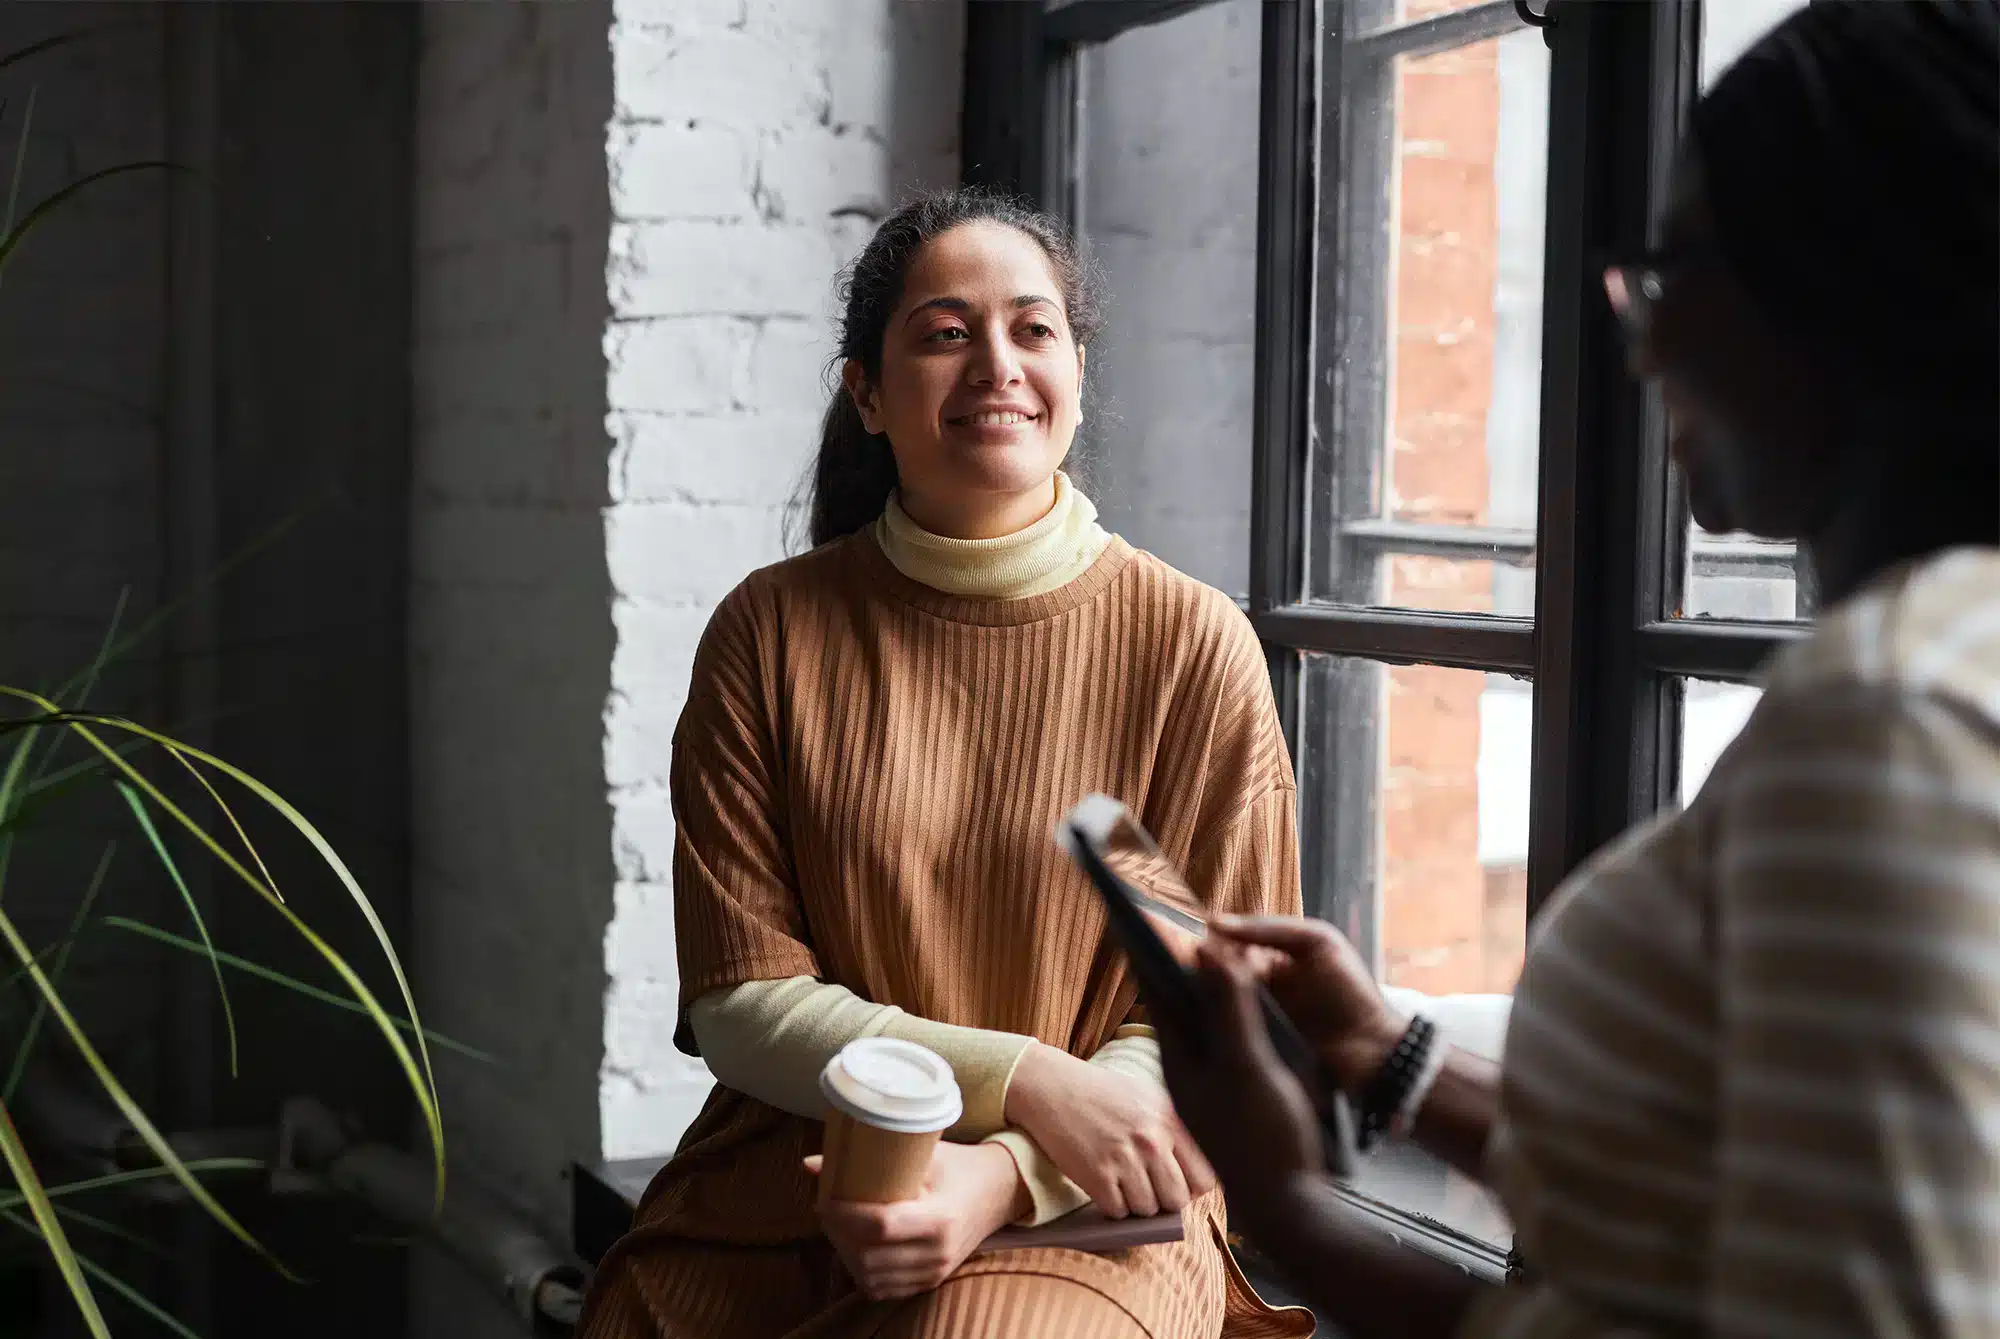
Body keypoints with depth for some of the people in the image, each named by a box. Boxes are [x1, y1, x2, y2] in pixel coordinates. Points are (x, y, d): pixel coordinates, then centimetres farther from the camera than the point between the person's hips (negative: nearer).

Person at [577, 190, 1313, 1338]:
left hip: (1089, 1204, -2)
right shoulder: (770, 632, 2)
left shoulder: (1196, 646, -1)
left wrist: (1003, 1173, -18)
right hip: (786, 1191, 3)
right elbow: (739, 1004, 0)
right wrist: (1023, 1083, -14)